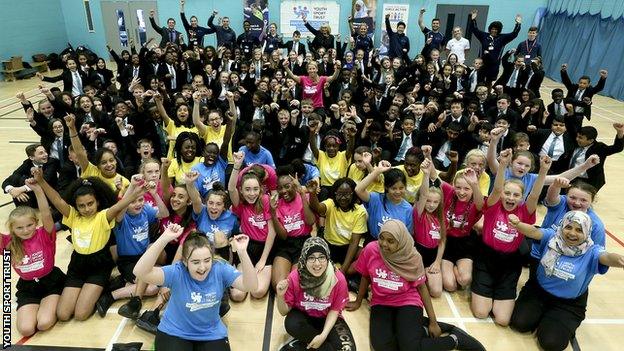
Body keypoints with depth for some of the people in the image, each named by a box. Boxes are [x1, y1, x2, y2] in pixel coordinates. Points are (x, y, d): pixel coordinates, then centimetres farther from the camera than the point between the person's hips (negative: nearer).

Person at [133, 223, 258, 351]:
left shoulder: (220, 270, -17)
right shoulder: (177, 272, -21)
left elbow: (251, 286, -27)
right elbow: (140, 272, -35)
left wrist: (242, 252, -41)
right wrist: (164, 239, -44)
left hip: (212, 335, 2)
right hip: (174, 333, -1)